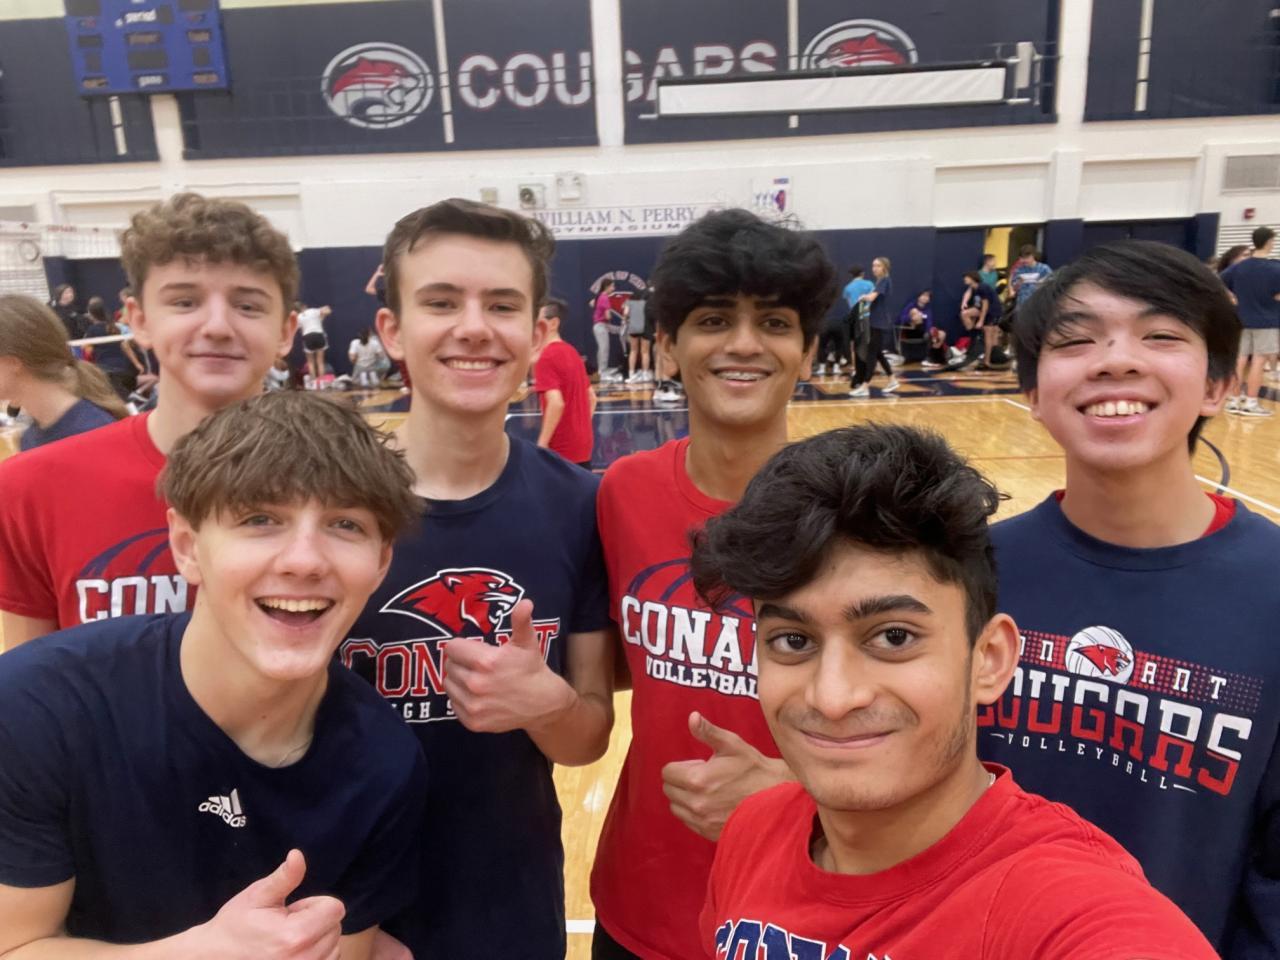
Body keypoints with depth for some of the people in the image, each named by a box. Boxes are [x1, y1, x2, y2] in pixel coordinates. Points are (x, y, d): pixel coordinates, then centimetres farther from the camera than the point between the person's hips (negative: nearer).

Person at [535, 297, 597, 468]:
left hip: (561, 449, -9)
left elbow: (556, 403, -26)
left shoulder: (546, 358, -15)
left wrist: (542, 444, -22)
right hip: (583, 445, 9)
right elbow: (591, 397, 16)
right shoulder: (572, 352, 11)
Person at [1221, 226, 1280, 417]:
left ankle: (1235, 399, 10)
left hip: (1242, 321, 5)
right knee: (1258, 361, -1)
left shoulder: (1239, 267, 3)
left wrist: (1232, 298, 7)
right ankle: (1251, 403, 1)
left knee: (1241, 359, 8)